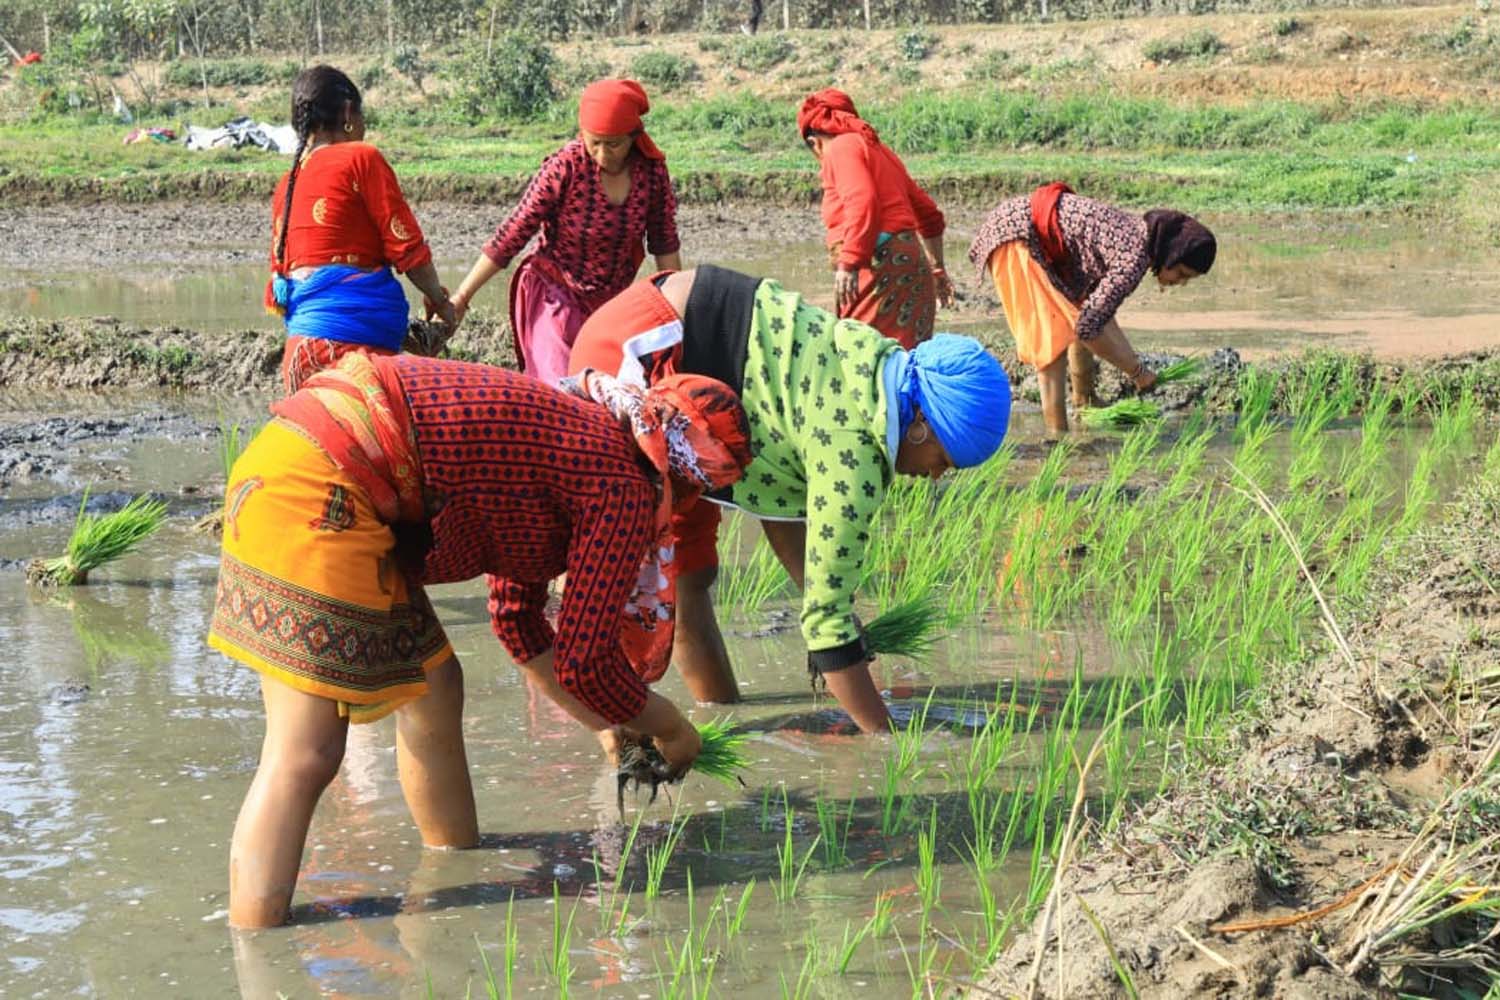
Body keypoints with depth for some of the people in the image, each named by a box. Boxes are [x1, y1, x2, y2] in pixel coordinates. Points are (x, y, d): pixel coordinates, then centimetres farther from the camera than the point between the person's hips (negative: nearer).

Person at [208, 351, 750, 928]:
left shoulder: (572, 431, 23)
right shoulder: (624, 489, -4)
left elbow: (516, 616, 32)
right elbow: (583, 661, -4)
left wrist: (608, 724, 37)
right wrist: (668, 727, 15)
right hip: (318, 491, -11)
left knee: (431, 692, 20)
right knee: (304, 756, -11)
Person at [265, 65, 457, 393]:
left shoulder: (286, 185, 19)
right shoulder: (361, 158, -1)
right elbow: (406, 246, -4)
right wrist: (439, 301, 11)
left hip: (301, 340, 7)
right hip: (357, 339, -7)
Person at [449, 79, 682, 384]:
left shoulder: (652, 169, -9)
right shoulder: (565, 167, -20)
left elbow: (665, 244, 4)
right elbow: (511, 236, -16)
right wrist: (461, 299, -15)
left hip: (613, 302, 4)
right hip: (557, 299, -4)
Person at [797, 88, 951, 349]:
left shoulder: (841, 148, 0)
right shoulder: (879, 150, 27)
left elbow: (862, 202, -19)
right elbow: (928, 213, 32)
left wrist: (848, 264, -25)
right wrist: (937, 267, 41)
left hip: (880, 263, -9)